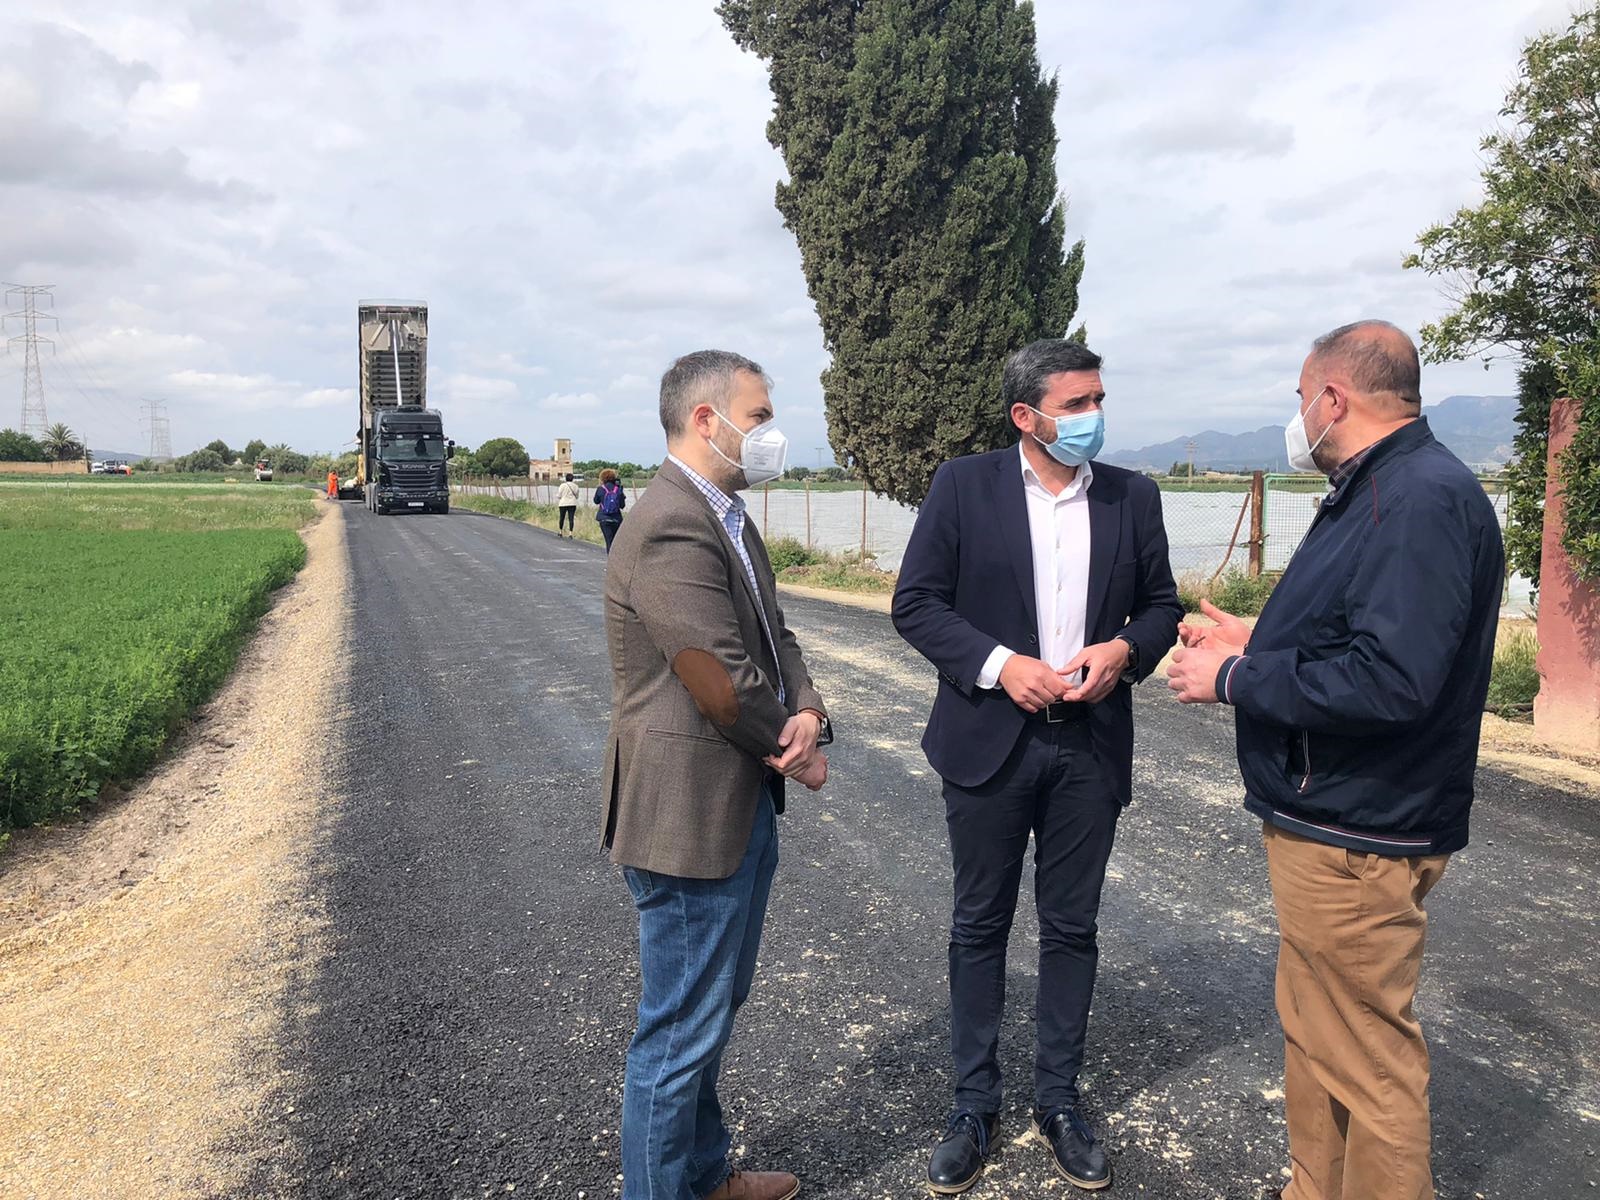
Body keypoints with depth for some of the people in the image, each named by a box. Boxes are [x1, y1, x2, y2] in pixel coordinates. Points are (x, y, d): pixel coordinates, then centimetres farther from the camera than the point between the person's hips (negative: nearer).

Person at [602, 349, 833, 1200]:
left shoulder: (726, 517, 10)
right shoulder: (672, 530, -23)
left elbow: (773, 636, 10)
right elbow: (726, 684, -24)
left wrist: (807, 711, -10)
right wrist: (796, 753, -7)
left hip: (743, 805, 11)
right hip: (693, 813, -11)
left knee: (713, 1011, 25)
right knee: (681, 1033, 7)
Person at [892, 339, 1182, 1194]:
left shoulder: (1132, 497, 4)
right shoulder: (963, 487, -5)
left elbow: (1161, 604, 10)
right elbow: (915, 601, -6)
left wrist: (1126, 650, -12)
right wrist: (999, 665, -18)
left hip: (1091, 744, 3)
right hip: (990, 738, -2)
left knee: (1071, 928, 13)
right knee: (980, 926, 10)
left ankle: (1058, 1100, 31)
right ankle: (974, 1107, 26)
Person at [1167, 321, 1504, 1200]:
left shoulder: (1423, 500, -21)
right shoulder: (1378, 491, 12)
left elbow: (1388, 680, -30)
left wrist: (1232, 680, -21)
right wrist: (1256, 643, 14)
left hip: (1356, 834, -11)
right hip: (1324, 814, 11)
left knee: (1364, 1059, 4)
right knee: (1315, 1029, 22)